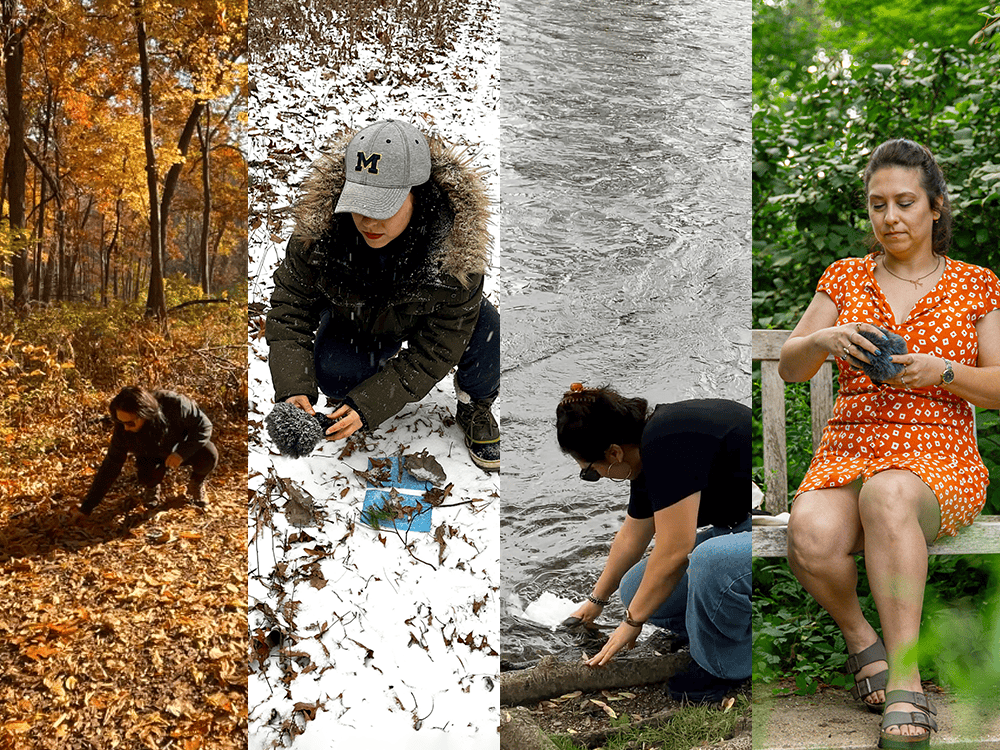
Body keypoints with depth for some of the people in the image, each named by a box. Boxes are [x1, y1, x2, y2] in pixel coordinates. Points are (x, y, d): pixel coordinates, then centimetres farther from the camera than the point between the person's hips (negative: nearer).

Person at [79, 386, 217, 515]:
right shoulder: (123, 429, -27)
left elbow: (204, 426, -24)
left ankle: (196, 483, 3)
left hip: (184, 448, -1)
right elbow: (110, 466, -19)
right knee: (146, 476, -32)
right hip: (154, 456, 1)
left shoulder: (174, 405, -37)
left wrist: (182, 453, -38)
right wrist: (87, 507, -20)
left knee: (208, 456, -31)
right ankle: (151, 488, 7)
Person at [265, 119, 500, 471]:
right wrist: (293, 389, -39)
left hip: (422, 317, -1)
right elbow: (290, 309, -23)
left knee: (485, 328, -32)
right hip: (354, 319, 2)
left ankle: (475, 409, 1)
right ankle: (382, 358, 9)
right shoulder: (319, 230, -33)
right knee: (332, 375, -29)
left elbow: (435, 350, -32)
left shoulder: (454, 249, -38)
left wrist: (368, 405, -41)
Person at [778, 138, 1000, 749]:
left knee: (887, 495, -40)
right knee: (812, 536, -33)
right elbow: (789, 367, 9)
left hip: (939, 455, -2)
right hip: (849, 450, 2)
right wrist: (823, 340, -14)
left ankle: (905, 685, -38)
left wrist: (941, 371, -14)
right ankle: (862, 639, -4)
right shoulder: (845, 277, 14)